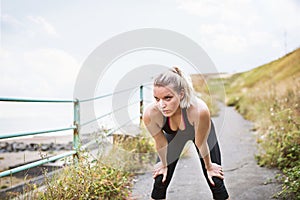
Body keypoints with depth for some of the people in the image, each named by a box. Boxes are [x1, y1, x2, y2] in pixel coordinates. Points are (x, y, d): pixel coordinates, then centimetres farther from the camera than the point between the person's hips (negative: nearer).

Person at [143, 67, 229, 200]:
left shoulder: (199, 110, -45)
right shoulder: (150, 114, -38)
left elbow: (201, 143, -26)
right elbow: (161, 143, -17)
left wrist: (209, 166, -7)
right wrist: (164, 164, 0)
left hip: (201, 131, -1)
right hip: (174, 135, 2)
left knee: (216, 182, 0)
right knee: (160, 182, 1)